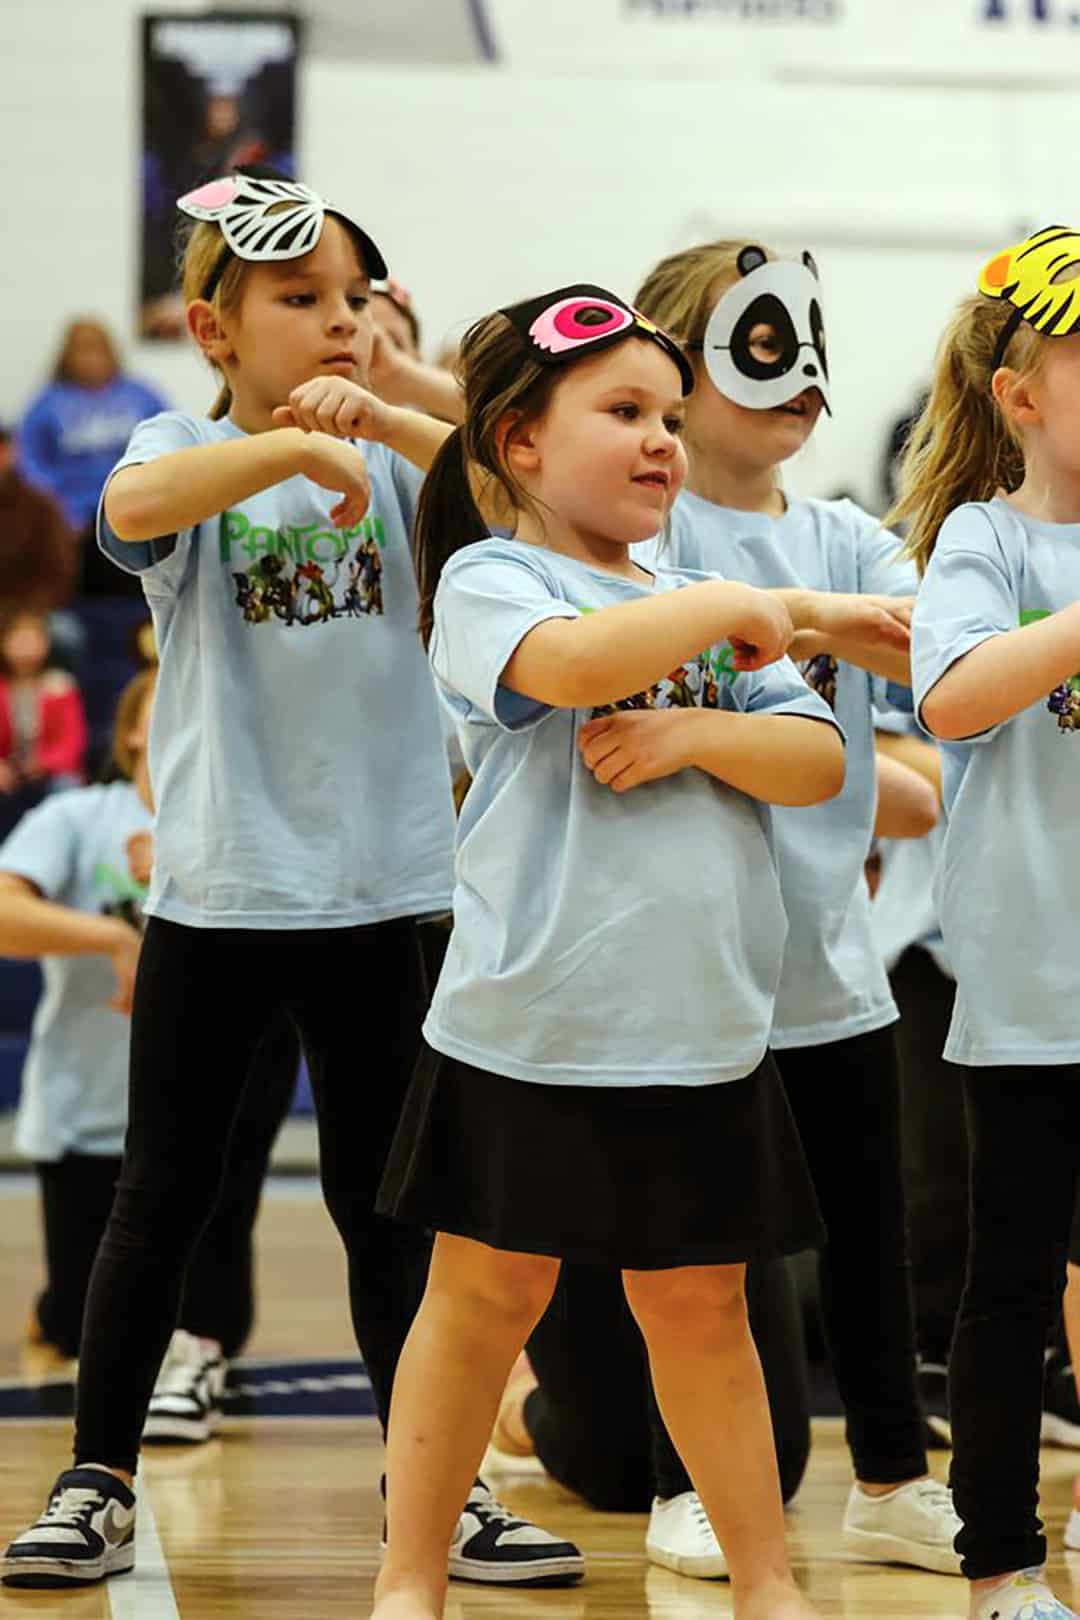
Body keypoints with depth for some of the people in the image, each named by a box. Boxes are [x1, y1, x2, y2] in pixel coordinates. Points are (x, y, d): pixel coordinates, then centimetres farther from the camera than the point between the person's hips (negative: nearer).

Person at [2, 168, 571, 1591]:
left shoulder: (395, 460, 5)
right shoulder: (187, 448, -2)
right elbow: (135, 507, -25)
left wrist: (378, 417, -24)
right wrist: (293, 445, -39)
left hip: (383, 889, 2)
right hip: (217, 888, -2)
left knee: (388, 1204, 10)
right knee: (162, 1199, 6)